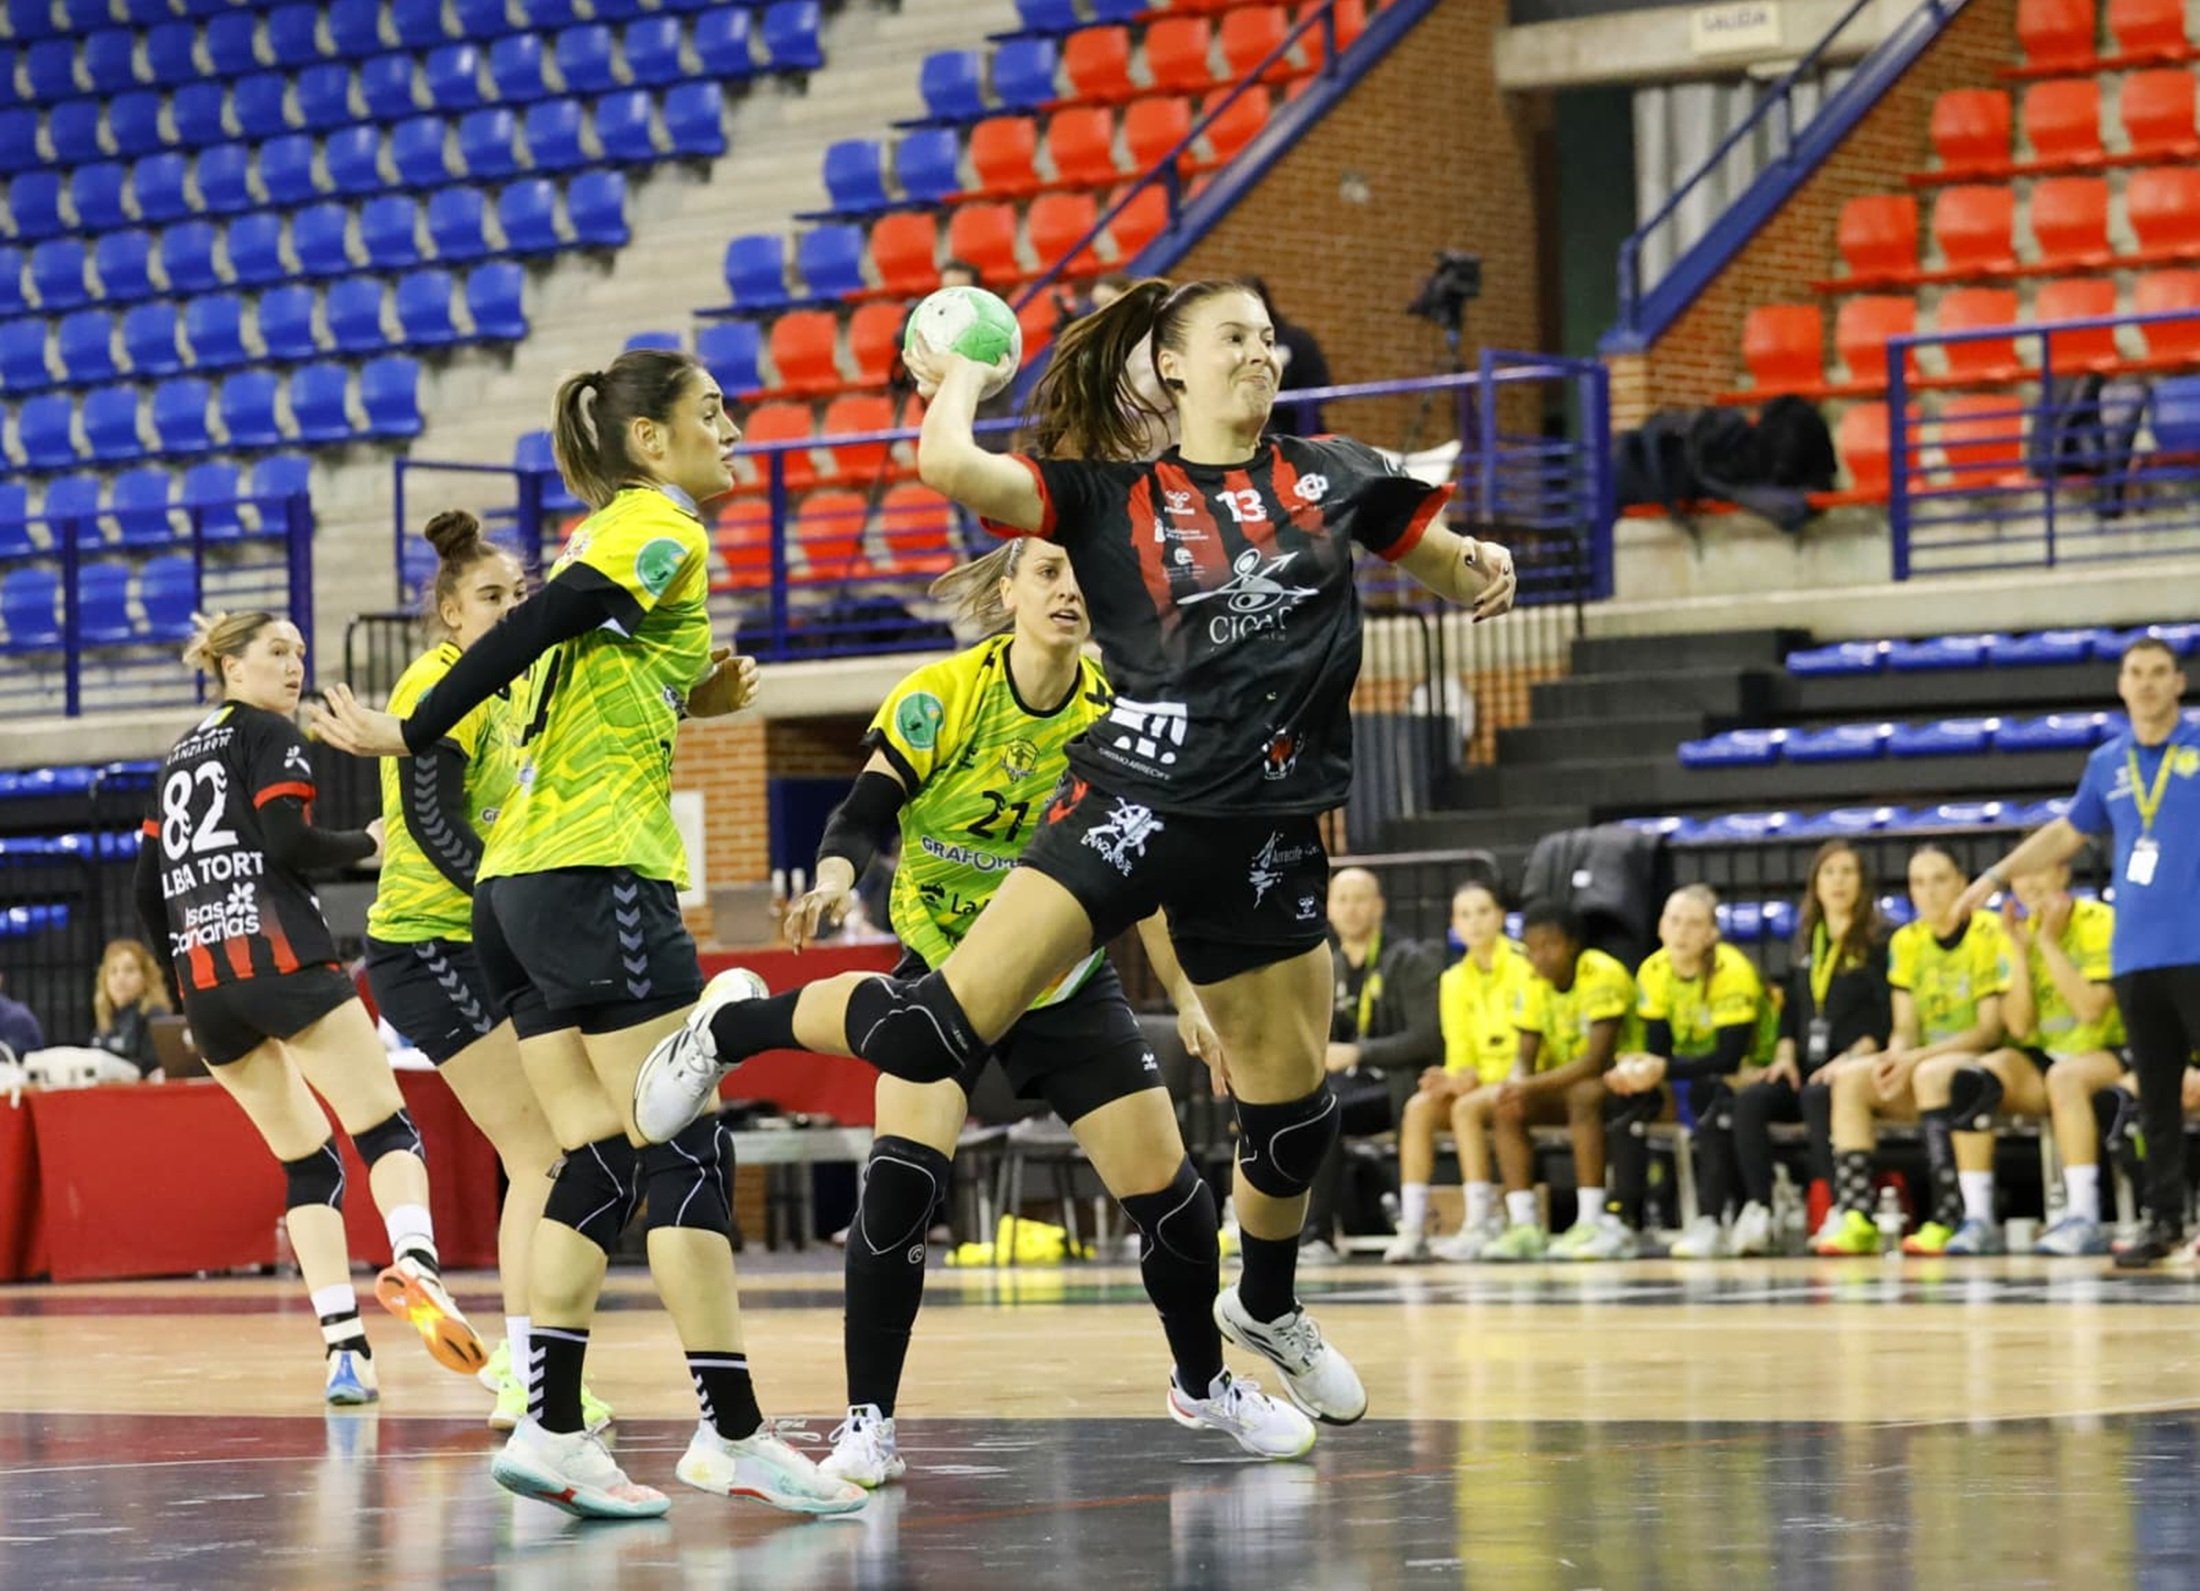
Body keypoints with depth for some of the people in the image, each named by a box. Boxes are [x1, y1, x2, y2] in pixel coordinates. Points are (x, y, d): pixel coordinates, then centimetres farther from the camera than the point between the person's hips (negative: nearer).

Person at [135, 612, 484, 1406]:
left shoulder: (178, 759, 24)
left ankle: (345, 1349, -3)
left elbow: (148, 890, 22)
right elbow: (288, 843, -12)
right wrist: (369, 842, 4)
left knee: (307, 1161, 11)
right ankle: (415, 1261, -41)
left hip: (203, 983, 7)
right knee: (386, 1128, -11)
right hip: (279, 955, -7)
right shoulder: (271, 737, 3)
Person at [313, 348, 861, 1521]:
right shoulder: (661, 531, -6)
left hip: (516, 886, 9)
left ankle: (550, 1431, 0)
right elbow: (529, 632, -16)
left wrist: (691, 698, 11)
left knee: (601, 1161, 6)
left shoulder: (611, 531, 21)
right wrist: (406, 737, -13)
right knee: (684, 1154, -8)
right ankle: (733, 1437, -8)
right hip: (599, 872, -9)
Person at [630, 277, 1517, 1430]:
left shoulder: (1334, 480, 10)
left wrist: (1479, 566, 0)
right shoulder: (1110, 497, 2)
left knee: (1293, 1104, 11)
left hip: (1269, 834, 3)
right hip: (1134, 796, -3)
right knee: (942, 1027, -17)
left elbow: (1449, 563, 23)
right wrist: (961, 377, 7)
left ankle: (1266, 1306, 39)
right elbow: (950, 467, -11)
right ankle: (731, 1027, 8)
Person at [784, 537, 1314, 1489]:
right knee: (901, 1174, -23)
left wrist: (1189, 998, 2)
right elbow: (862, 816, -17)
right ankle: (868, 1424, -16)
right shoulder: (941, 697, -14)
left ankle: (1203, 1384, 28)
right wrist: (834, 881, -38)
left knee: (1167, 1189, 0)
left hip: (1069, 985, 3)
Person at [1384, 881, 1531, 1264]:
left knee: (1467, 1107, -33)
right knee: (1418, 1107, -20)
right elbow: (1460, 1056, 10)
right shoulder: (1454, 980, 10)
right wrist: (1455, 1077, -14)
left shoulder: (1524, 966, -9)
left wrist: (1477, 1079, -22)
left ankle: (1480, 1224, -32)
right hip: (1477, 1082, 6)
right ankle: (1412, 1228, -27)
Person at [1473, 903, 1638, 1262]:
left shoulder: (1602, 976, -20)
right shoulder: (1534, 984, 1)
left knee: (1583, 1093, -37)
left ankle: (1591, 1223, -36)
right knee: (1507, 1108, -15)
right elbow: (1525, 1059, 0)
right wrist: (1515, 1086, -24)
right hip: (1564, 1085, 7)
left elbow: (1597, 1060, -28)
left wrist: (1532, 1086, -34)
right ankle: (1524, 1224, -19)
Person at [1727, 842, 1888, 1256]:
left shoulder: (1879, 943, 1)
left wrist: (1849, 1059, -19)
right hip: (1807, 1065, 5)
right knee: (1749, 1098, -23)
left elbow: (1888, 1020, -7)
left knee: (1817, 1096, -37)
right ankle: (1757, 1210, -29)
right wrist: (1785, 1056, 1)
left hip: (1853, 1069, -5)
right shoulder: (1805, 945, 20)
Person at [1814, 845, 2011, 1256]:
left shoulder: (1990, 936, -10)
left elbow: (1990, 1030, -14)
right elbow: (1905, 1030, 7)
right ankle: (1856, 1218, -25)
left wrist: (1917, 1058, -23)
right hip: (1923, 1065, 6)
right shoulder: (1907, 942, 8)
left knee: (1934, 1073, -37)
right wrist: (1894, 1059, -17)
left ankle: (1949, 1219, -37)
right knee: (1849, 1078, -17)